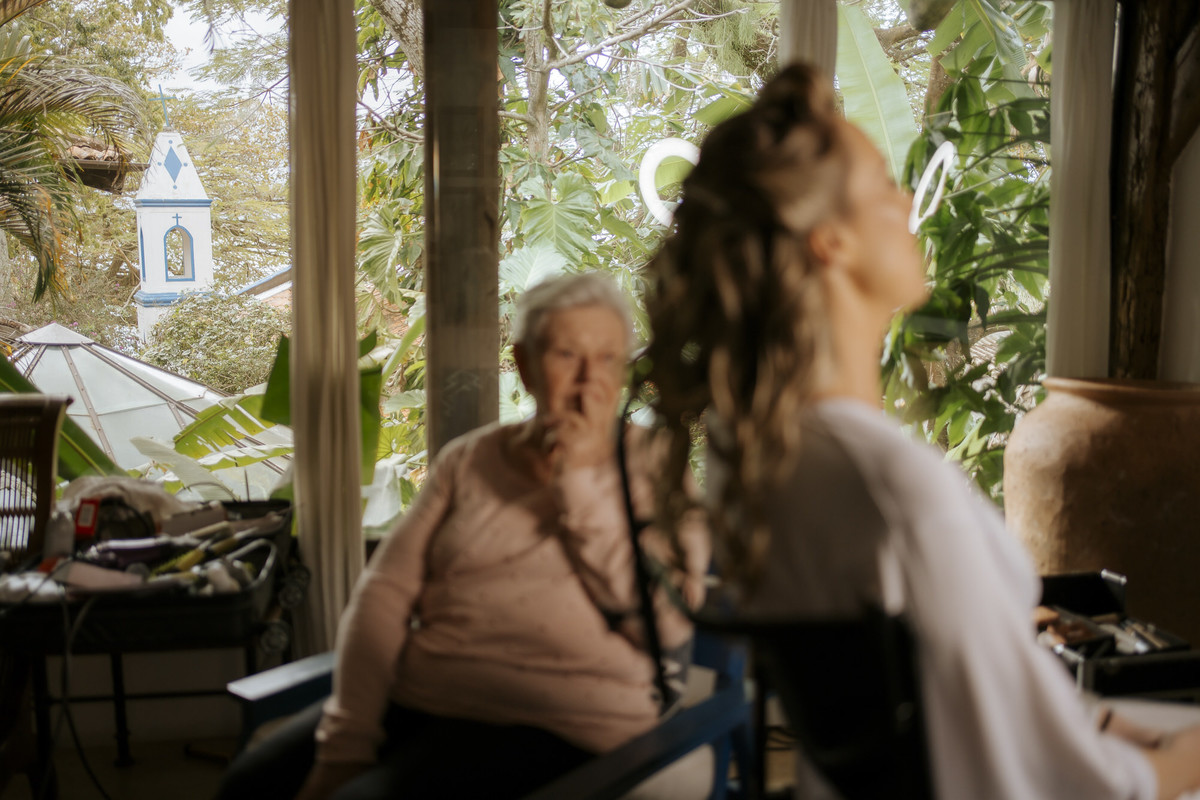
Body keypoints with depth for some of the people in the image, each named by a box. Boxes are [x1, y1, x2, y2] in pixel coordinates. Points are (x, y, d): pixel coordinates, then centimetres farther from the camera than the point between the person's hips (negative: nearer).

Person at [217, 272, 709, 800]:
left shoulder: (651, 466, 3)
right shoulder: (467, 460, 12)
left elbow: (668, 626, -11)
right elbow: (385, 591, 4)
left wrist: (579, 480, -11)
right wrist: (345, 743, -9)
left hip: (548, 728, -4)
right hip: (413, 698, 4)